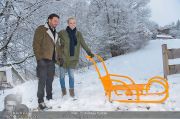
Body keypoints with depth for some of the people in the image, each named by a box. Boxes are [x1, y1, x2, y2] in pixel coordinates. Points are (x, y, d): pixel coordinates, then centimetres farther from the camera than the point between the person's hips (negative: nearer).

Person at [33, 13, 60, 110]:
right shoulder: (41, 29, -4)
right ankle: (41, 101, 1)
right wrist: (39, 57, -15)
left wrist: (58, 57, 15)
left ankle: (49, 98, 24)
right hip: (43, 60, -7)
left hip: (52, 60, 7)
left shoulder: (55, 33, 19)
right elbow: (36, 44, -10)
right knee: (42, 80, -6)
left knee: (50, 80, 13)